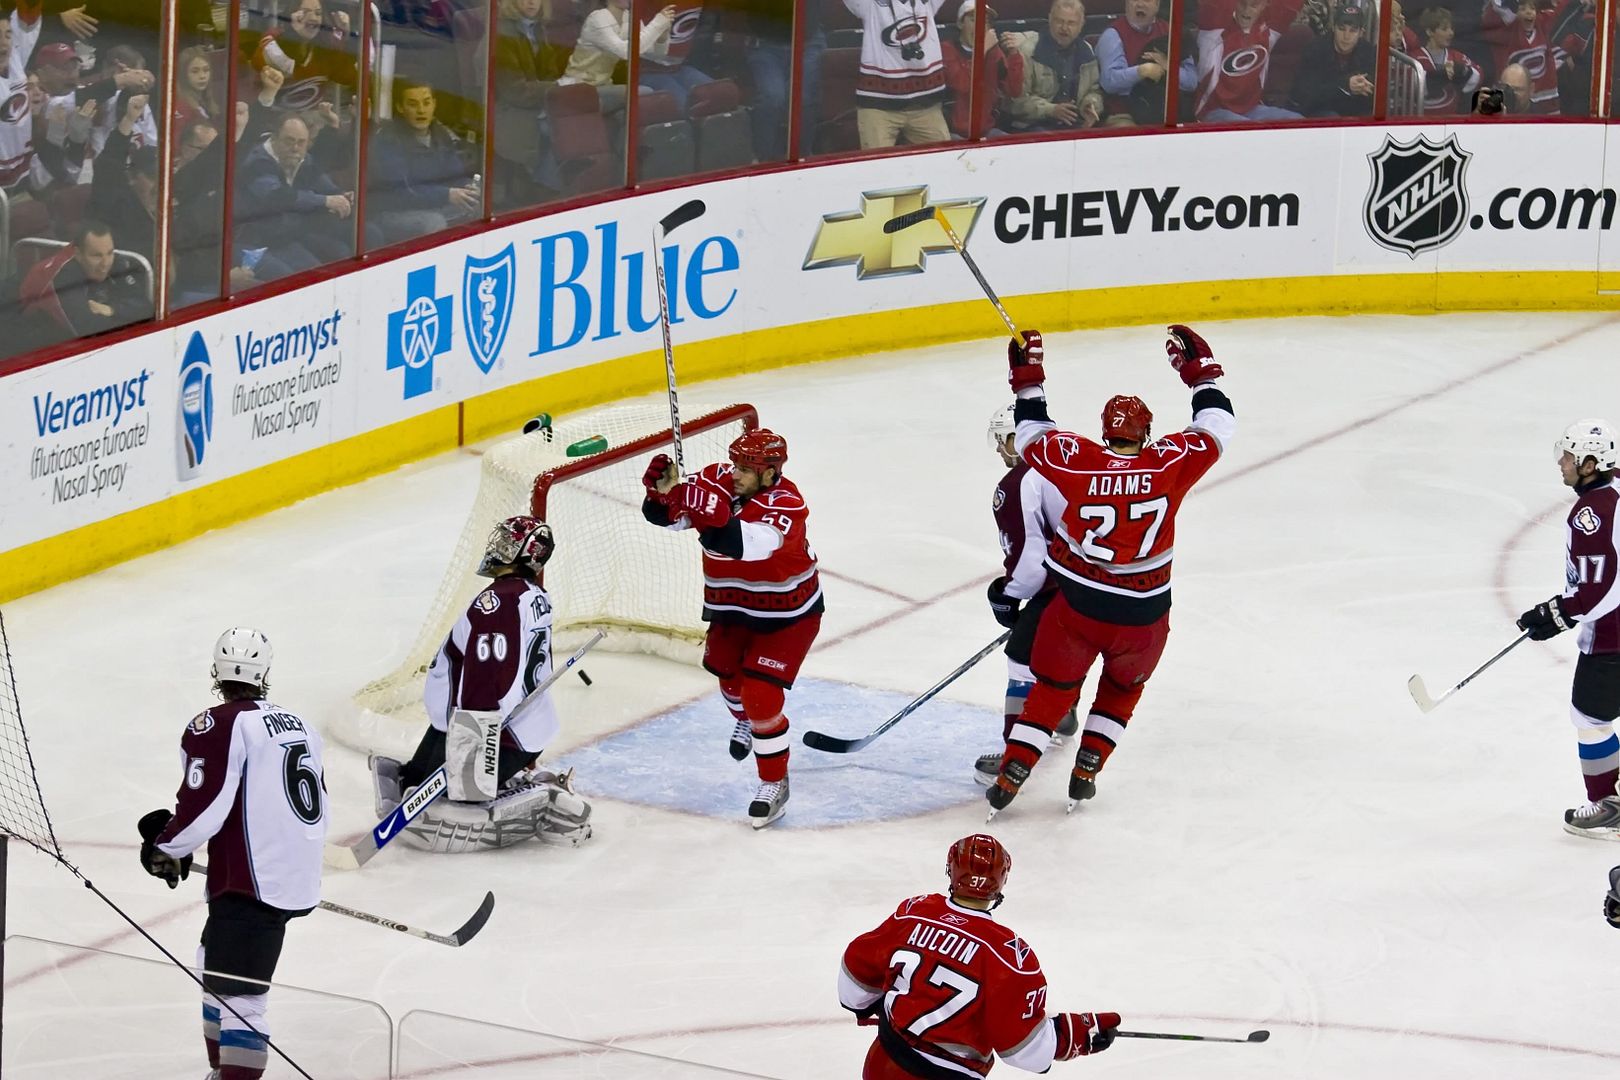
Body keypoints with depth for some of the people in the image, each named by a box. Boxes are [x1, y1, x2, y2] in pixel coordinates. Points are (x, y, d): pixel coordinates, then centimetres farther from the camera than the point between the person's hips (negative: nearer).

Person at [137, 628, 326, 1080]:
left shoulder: (219, 726, -10)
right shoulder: (299, 725, 14)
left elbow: (204, 803, -17)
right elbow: (317, 803, 20)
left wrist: (167, 849, -1)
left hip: (253, 884, -9)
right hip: (299, 876, 9)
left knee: (236, 993, -13)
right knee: (215, 964, 25)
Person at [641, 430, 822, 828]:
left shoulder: (786, 504, -31)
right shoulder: (717, 480, -15)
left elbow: (748, 544, -48)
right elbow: (665, 515, -13)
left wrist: (714, 519, -62)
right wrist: (663, 492, -35)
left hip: (788, 612, -7)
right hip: (733, 604, 7)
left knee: (762, 696, -15)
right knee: (727, 669, 26)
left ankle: (774, 786, 1)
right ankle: (745, 720, 61)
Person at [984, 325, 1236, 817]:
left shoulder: (1077, 460, -13)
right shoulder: (1169, 463, -12)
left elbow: (1031, 438, 4)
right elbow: (1215, 430, 3)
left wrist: (1028, 382, 14)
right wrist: (1201, 372, 14)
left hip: (1076, 605, 0)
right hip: (1143, 616, 0)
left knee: (1053, 689, 17)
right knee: (1123, 686, 28)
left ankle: (1011, 773, 9)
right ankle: (1086, 771, 21)